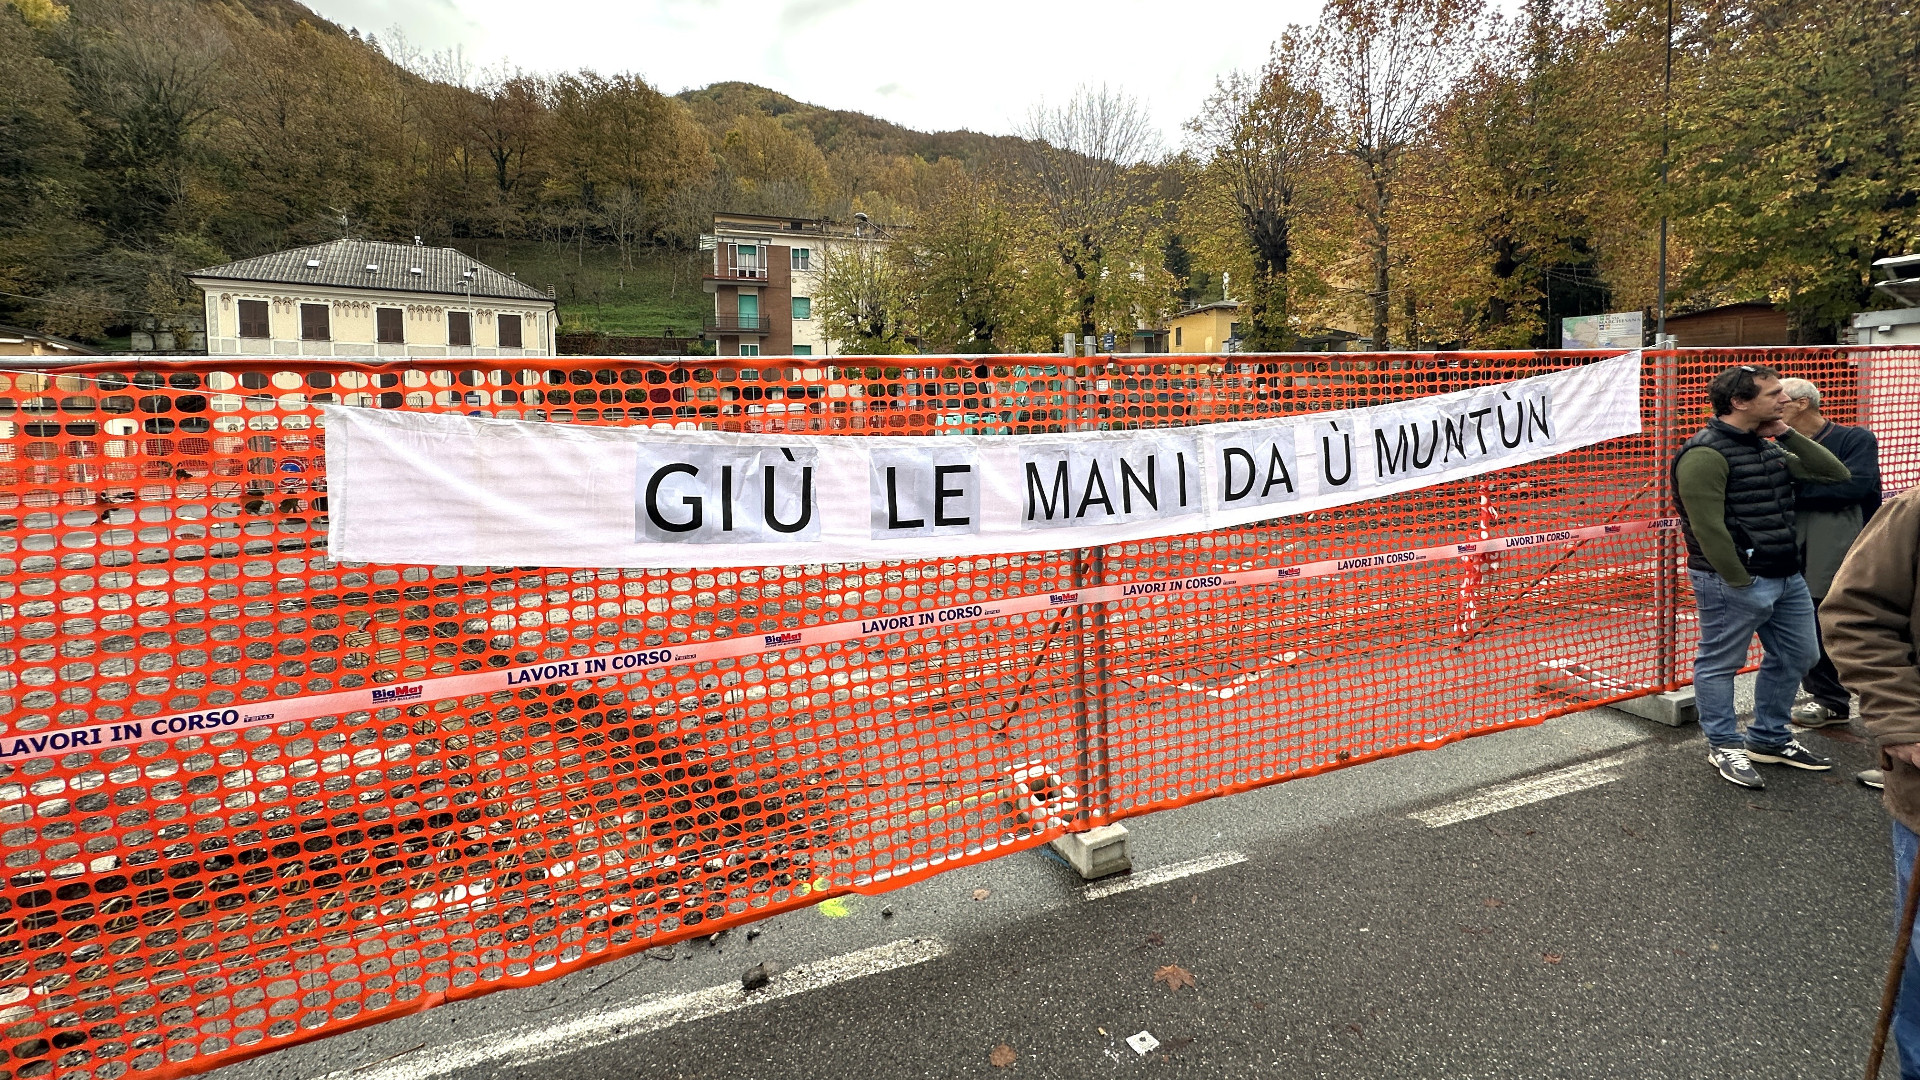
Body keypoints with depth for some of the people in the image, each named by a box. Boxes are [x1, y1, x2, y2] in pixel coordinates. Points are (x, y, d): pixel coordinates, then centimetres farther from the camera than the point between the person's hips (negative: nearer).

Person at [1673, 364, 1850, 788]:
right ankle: (1724, 747, 18)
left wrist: (1788, 434, 4)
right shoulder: (1706, 453, -17)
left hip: (1787, 577, 10)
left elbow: (1837, 475, 13)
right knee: (1720, 664, 4)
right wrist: (1741, 582, -19)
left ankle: (1769, 739, 34)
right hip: (1733, 583, -10)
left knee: (1796, 656, 19)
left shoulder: (1769, 448, 13)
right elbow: (1708, 528, -21)